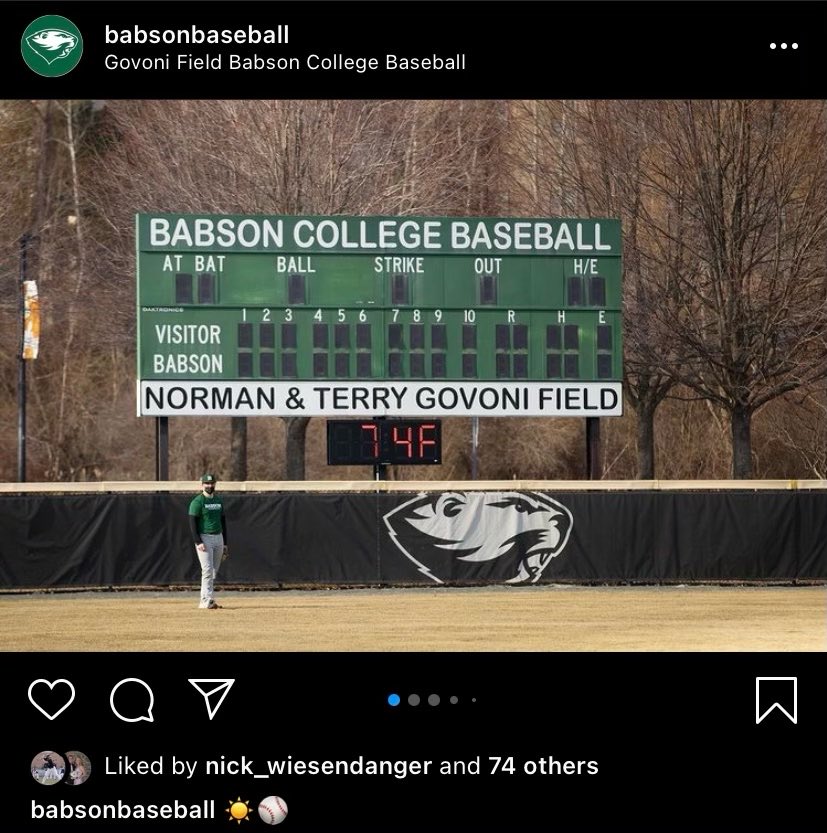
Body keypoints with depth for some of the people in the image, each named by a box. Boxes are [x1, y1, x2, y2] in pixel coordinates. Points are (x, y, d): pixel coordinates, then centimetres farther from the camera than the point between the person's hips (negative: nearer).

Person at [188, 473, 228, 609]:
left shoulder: (218, 500, 13)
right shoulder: (197, 501, -7)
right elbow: (192, 523, -11)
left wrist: (225, 544, 14)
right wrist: (198, 542, -20)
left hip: (218, 538, 7)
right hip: (204, 538, -7)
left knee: (214, 571, 7)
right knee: (207, 570, -14)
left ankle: (204, 601, 14)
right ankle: (207, 600, -16)